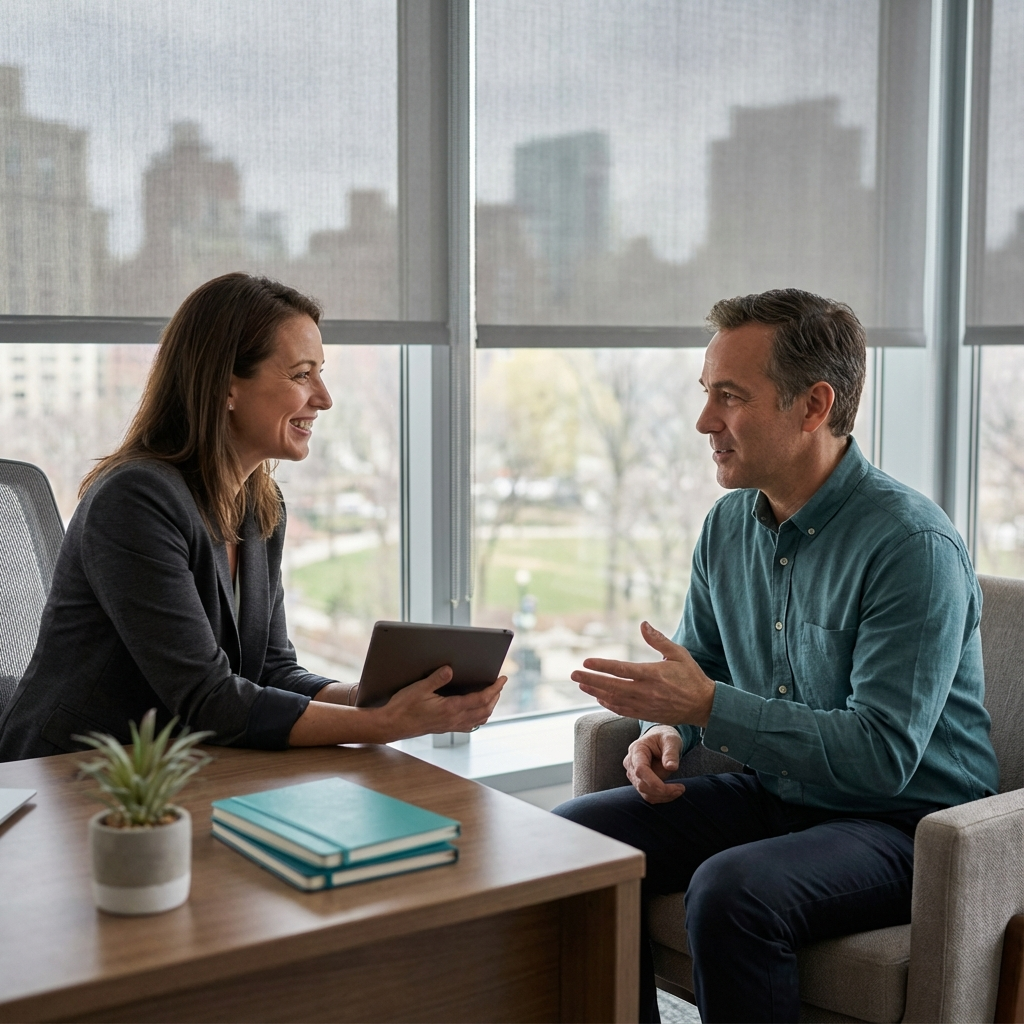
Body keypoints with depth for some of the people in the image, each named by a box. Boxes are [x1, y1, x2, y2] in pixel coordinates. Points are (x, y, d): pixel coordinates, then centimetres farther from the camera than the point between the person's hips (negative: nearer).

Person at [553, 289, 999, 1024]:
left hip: (905, 824, -7)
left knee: (730, 891, -34)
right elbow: (698, 671, 17)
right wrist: (666, 728, -6)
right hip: (771, 796, 7)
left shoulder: (911, 544, -20)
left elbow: (882, 755, -26)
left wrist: (707, 706, -28)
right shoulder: (729, 524, 4)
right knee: (574, 838, -7)